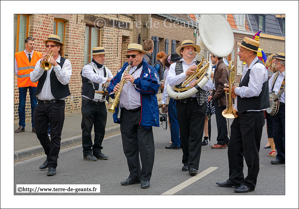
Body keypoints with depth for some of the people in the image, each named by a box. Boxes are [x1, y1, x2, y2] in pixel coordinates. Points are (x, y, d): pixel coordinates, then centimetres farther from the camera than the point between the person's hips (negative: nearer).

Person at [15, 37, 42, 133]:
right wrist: (21, 77, 4)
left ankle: (34, 126, 8)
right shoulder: (18, 55, 4)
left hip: (34, 83, 1)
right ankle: (21, 126, 8)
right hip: (22, 83, -1)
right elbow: (16, 70, 11)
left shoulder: (39, 55, 6)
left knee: (34, 104, 2)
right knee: (21, 105, 0)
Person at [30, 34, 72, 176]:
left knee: (55, 136, -1)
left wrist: (55, 65, -23)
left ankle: (52, 165, 7)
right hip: (41, 104, 5)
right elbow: (33, 78, -4)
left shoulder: (65, 62, 0)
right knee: (40, 133, 11)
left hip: (56, 104, -4)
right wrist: (41, 65, -16)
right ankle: (50, 155, 34)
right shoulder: (41, 62, 11)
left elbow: (65, 80, -16)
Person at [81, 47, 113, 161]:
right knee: (87, 128, 0)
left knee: (100, 129, 9)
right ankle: (87, 152, 9)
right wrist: (107, 80, -37)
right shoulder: (87, 68, -5)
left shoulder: (106, 70, 14)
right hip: (89, 103, -5)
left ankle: (97, 150, 21)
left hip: (101, 104, 6)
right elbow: (93, 77, -26)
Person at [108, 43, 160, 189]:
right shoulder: (123, 70, 16)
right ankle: (134, 175, 22)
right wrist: (114, 89, -8)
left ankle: (145, 177, 7)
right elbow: (112, 83, 15)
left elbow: (154, 86, -15)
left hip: (143, 114, -5)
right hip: (126, 114, 6)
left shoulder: (149, 70, 0)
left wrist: (135, 81, -21)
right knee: (129, 147, 11)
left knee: (145, 146, -2)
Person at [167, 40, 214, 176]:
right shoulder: (175, 66, 9)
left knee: (196, 135, -6)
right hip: (182, 104, 1)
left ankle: (193, 165, -6)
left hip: (198, 104, -1)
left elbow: (210, 86, 3)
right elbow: (171, 82, -9)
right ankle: (186, 162, 23)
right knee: (184, 134, 9)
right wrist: (186, 73, -19)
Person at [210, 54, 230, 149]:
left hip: (220, 98, -10)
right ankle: (225, 140, 23)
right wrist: (213, 94, 15)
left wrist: (215, 95, -15)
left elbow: (223, 84, -22)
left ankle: (221, 142, 1)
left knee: (221, 120, -4)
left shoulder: (221, 67, -16)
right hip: (219, 98, 10)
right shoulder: (220, 66, 16)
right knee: (221, 120, 15)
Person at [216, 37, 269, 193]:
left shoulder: (258, 68, -16)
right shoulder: (248, 68, 15)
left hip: (253, 116, -10)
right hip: (242, 114, 10)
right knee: (234, 147, 14)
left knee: (250, 150, 0)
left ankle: (250, 183, 11)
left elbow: (254, 91, -26)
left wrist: (237, 90, -11)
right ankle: (235, 179, 26)